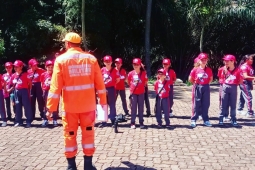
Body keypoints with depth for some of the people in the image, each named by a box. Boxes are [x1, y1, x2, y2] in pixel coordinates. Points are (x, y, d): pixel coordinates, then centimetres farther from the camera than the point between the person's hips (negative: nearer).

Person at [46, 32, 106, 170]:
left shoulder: (61, 60, -7)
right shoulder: (91, 59, 0)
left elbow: (55, 86, -10)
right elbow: (100, 84, 2)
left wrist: (51, 107, -5)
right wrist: (103, 102, 11)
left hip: (69, 105, -1)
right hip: (88, 104, 2)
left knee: (70, 135, 10)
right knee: (88, 133, 12)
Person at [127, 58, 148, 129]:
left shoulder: (143, 73, -5)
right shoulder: (130, 73, -3)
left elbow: (145, 82, 7)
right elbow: (128, 82, 11)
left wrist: (141, 86, 8)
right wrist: (133, 86, 10)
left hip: (141, 93, 0)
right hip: (133, 93, 0)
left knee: (141, 108, 6)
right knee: (133, 108, 4)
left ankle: (141, 123, 13)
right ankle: (133, 123, 9)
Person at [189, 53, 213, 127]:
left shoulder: (209, 70, 1)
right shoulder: (195, 69, -4)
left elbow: (211, 78, 15)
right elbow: (190, 79, 4)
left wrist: (207, 84, 6)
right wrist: (196, 84, 4)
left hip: (206, 88, 2)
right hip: (198, 88, -2)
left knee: (206, 104, 6)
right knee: (196, 104, 1)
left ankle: (206, 120, 15)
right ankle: (193, 120, 6)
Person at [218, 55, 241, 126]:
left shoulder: (237, 70, -6)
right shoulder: (224, 69, 1)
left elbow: (240, 81, 2)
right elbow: (222, 78, 5)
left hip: (233, 88, -2)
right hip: (225, 87, 2)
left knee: (233, 105, 7)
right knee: (224, 104, 5)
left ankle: (233, 120, 15)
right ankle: (221, 119, 10)